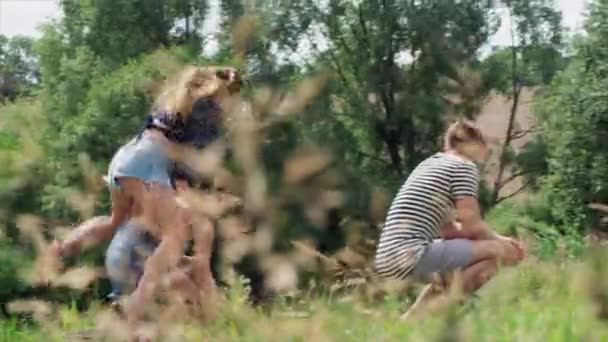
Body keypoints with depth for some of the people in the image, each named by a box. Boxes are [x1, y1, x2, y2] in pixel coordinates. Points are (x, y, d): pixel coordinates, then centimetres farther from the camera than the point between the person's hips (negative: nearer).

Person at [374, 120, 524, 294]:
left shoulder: (428, 164, 22)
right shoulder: (464, 166, -1)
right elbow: (472, 227, -6)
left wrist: (498, 238, 20)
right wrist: (500, 241, 14)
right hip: (409, 258, -9)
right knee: (495, 251, -4)